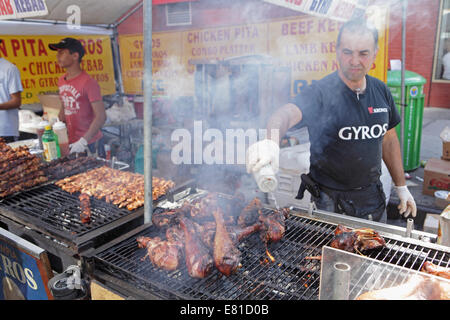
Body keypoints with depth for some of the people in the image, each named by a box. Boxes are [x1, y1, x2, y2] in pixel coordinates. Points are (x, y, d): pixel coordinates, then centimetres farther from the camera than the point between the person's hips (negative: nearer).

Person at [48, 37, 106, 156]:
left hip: (90, 143, -7)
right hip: (70, 142, 7)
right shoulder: (61, 81, 9)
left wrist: (83, 141, -26)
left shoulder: (88, 83, -16)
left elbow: (101, 117, -21)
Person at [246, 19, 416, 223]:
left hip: (372, 196, 5)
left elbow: (388, 139, 11)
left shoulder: (381, 91, -1)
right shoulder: (321, 92, -19)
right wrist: (271, 141, -61)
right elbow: (286, 114, -39)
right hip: (329, 200, -5)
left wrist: (401, 187, 13)